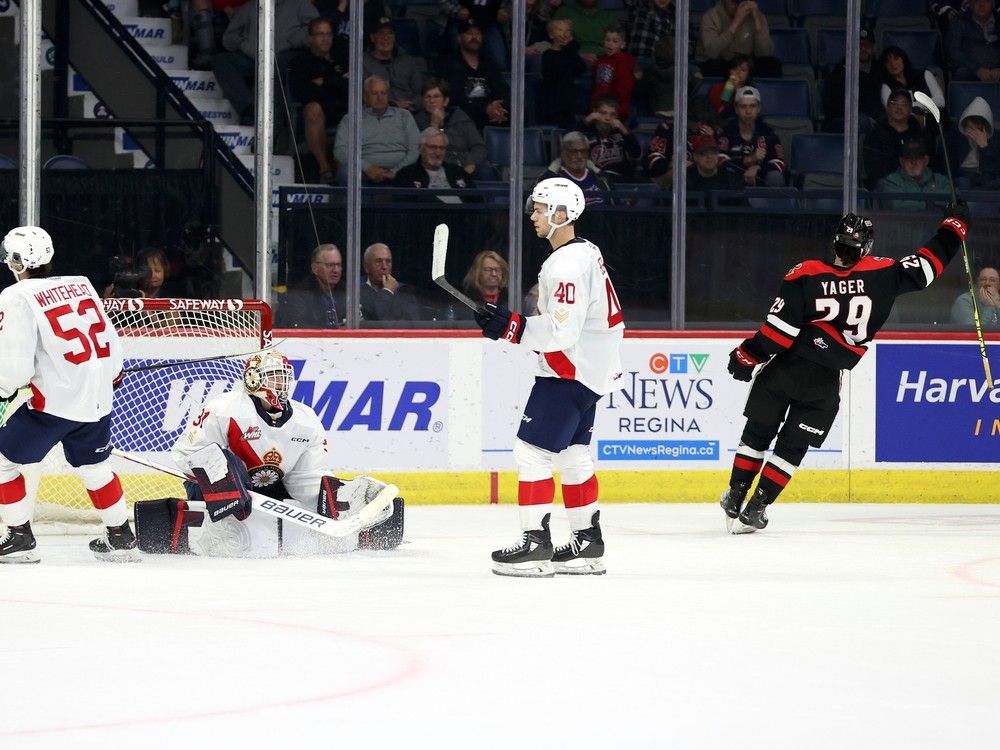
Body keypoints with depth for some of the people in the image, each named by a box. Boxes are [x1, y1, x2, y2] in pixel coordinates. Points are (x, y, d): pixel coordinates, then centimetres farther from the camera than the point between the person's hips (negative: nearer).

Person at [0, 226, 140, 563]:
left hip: (55, 402, -7)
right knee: (93, 466, 26)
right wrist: (109, 377, 31)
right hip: (97, 401, 7)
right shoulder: (80, 285, 9)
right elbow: (110, 340, 15)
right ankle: (121, 539, 31)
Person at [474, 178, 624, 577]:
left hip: (569, 373, -11)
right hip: (590, 369, 11)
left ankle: (535, 543, -11)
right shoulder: (585, 252, 12)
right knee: (572, 455, 16)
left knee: (532, 450, -10)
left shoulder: (568, 265, -21)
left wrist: (512, 326, -21)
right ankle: (587, 543, 19)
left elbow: (562, 331, -28)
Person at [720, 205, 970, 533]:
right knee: (792, 446, 10)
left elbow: (781, 327, -14)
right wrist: (953, 225, 13)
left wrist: (748, 356, -3)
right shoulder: (882, 274, -10)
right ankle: (756, 507, 5)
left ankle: (735, 495, 16)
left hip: (782, 370, 0)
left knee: (757, 433, 16)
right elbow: (928, 263, -1)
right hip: (824, 383, 1)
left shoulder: (804, 276, -12)